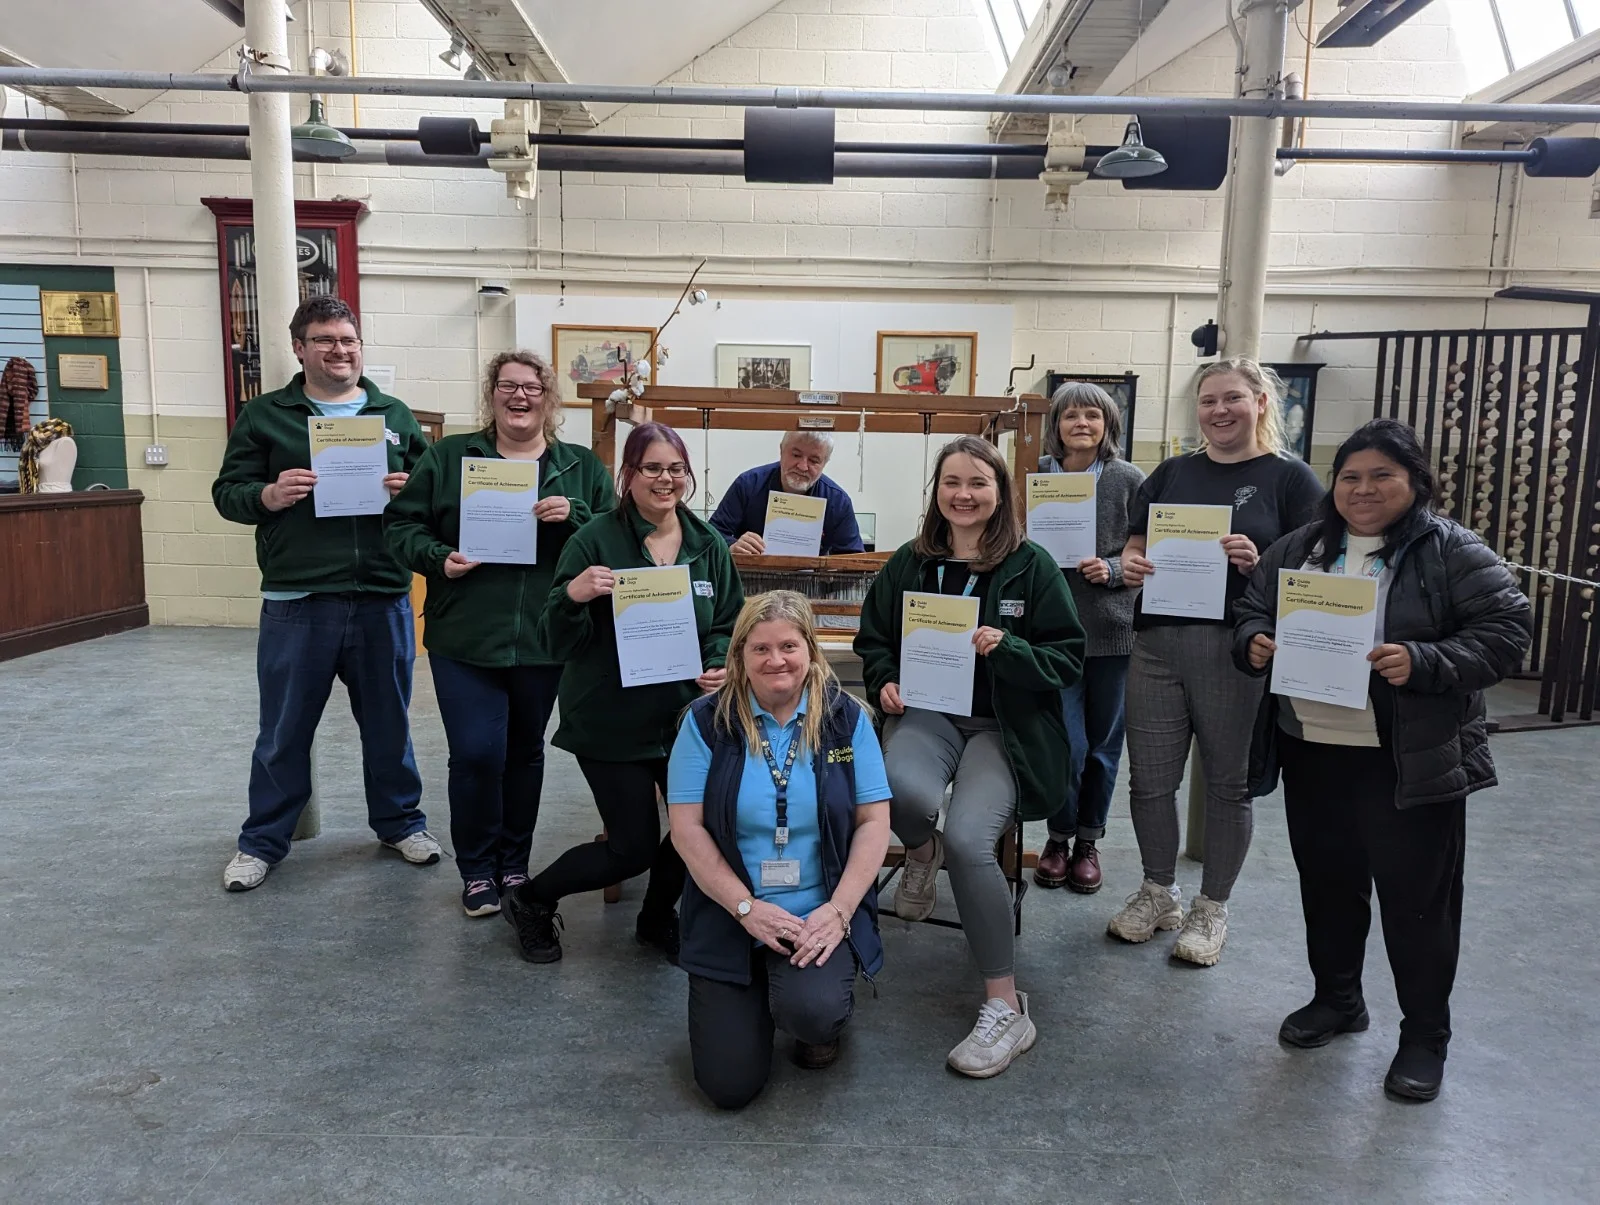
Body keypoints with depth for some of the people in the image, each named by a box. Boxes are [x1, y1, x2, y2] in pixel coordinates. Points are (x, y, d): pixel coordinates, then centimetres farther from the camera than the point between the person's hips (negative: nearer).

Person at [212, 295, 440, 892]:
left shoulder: (396, 416, 10)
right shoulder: (264, 416, 5)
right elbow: (227, 492, 3)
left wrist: (409, 489, -11)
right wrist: (269, 494, -17)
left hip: (383, 600, 2)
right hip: (296, 603, -1)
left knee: (389, 724, 15)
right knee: (283, 732, 10)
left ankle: (399, 821, 33)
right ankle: (262, 841, 27)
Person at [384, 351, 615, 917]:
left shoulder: (582, 467, 7)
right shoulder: (448, 457, 4)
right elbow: (401, 524, 4)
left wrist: (574, 514, -16)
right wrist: (438, 558, -14)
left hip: (544, 641, 2)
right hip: (465, 638, -2)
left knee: (526, 752, 14)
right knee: (476, 753, -7)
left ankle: (514, 864, 32)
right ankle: (477, 870, 16)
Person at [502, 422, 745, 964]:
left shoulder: (708, 545, 2)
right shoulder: (595, 542, -12)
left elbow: (728, 625, 11)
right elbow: (557, 642, -12)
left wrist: (720, 666, -10)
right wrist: (573, 596, -33)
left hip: (686, 715, 5)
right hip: (610, 720, -4)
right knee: (633, 847, 0)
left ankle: (658, 916, 36)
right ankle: (530, 900, 28)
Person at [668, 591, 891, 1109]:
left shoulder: (847, 718, -2)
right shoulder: (708, 721, -5)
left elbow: (874, 822, -3)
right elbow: (686, 828, -8)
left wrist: (838, 910, -15)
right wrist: (747, 907, -15)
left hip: (820, 914, 0)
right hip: (729, 917, 1)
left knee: (812, 1012, -29)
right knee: (729, 1086, -5)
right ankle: (760, 996, 29)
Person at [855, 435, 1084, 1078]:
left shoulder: (1031, 566, 1)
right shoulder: (908, 563, 10)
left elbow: (1069, 657, 0)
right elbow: (872, 639, 20)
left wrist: (1008, 649, -18)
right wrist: (884, 682, 0)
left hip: (1005, 727, -2)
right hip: (926, 713, 2)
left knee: (967, 839, -28)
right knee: (904, 790, -35)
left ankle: (1005, 1007, -9)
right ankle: (920, 853, 7)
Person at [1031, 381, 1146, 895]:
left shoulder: (1129, 480, -1)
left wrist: (1112, 569, -14)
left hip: (1113, 627, 1)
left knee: (1103, 742, 11)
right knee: (1067, 742, -4)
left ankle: (1088, 841, 29)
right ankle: (1058, 837, 20)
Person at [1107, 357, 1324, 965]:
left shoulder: (1291, 478, 1)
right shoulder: (1172, 473, 12)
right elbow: (1133, 548, 14)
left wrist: (1259, 564, -21)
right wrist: (1129, 565, -9)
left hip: (1238, 653, -3)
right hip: (1157, 646, 4)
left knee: (1227, 783, 10)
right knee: (1150, 779, 9)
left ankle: (1212, 908, 27)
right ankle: (1159, 892, 30)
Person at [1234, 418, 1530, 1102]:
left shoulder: (1451, 552, -6)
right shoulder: (1299, 549, 8)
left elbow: (1507, 629, -11)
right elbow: (1252, 613, 13)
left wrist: (1423, 662, -24)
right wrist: (1255, 643, -9)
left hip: (1411, 763, -4)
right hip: (1312, 753, 5)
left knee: (1416, 898, 6)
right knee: (1328, 884, 18)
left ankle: (1425, 1037, 24)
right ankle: (1336, 999, 37)